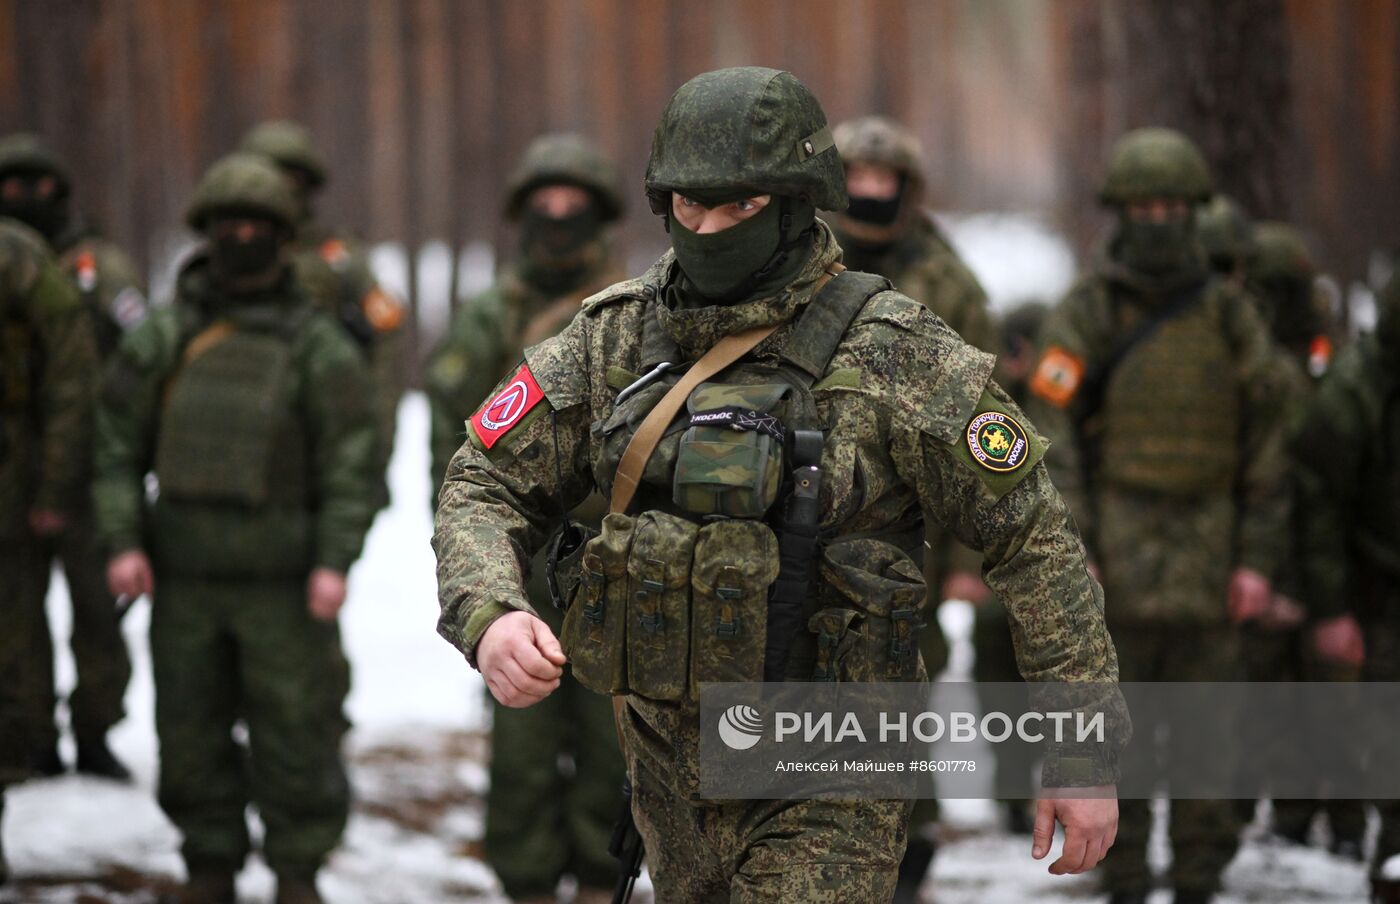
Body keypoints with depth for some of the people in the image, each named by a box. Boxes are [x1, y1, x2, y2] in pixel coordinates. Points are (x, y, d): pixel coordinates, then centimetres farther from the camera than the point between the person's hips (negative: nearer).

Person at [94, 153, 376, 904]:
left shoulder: (317, 347, 0)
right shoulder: (161, 339, 7)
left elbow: (351, 463, -3)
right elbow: (118, 445, 8)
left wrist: (334, 561, -12)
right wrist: (123, 542, -2)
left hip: (282, 582, -3)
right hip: (184, 579, 3)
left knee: (295, 730, 0)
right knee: (190, 730, 8)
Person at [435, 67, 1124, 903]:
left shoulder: (895, 355, -15)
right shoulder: (614, 338, -1)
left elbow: (1034, 535, -10)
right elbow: (486, 489, 2)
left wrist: (1085, 752, -12)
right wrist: (490, 616, -20)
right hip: (673, 764, 6)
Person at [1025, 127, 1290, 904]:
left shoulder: (1230, 317, 8)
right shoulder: (1086, 314, 2)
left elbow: (1262, 449, 9)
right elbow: (1053, 439, -2)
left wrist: (1256, 558, 3)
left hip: (1206, 564, 2)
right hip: (1117, 559, -2)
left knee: (1205, 731, 3)